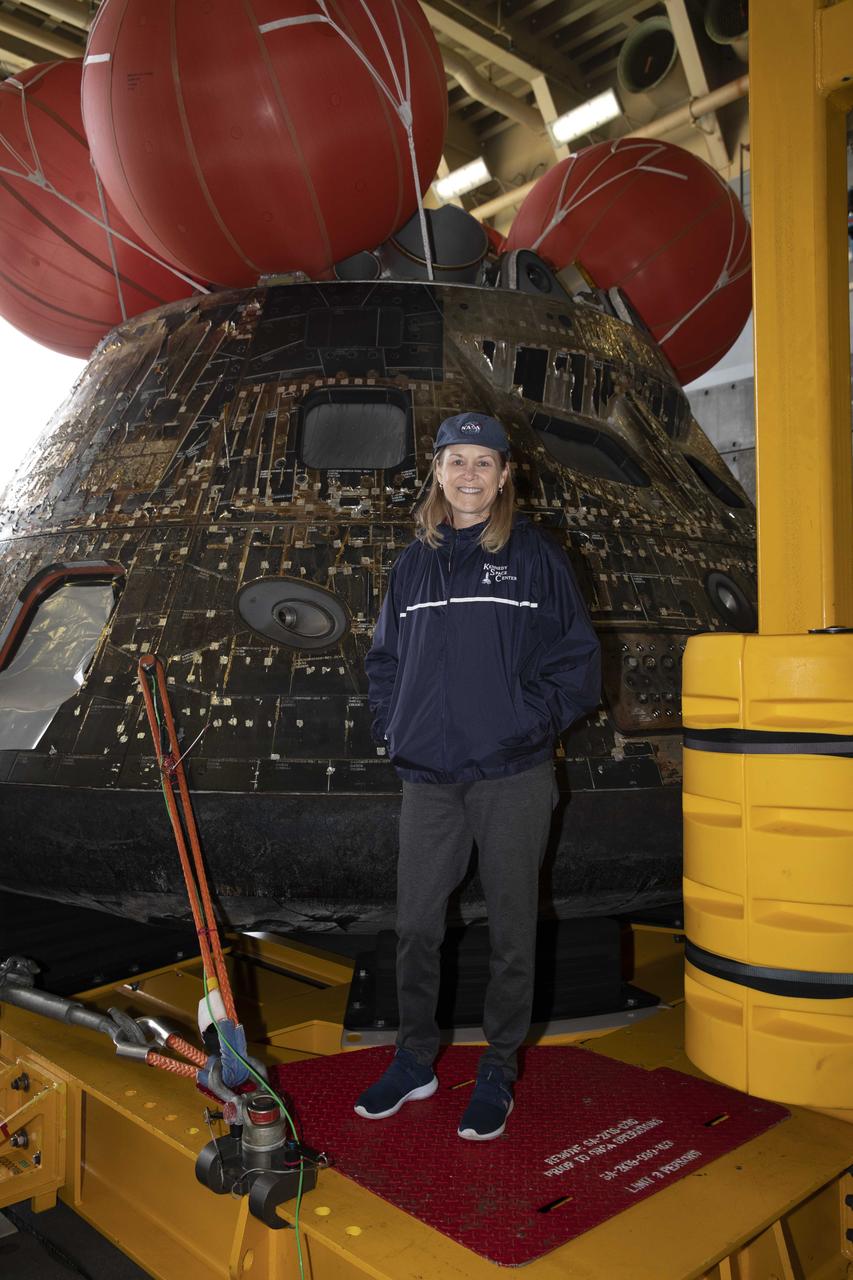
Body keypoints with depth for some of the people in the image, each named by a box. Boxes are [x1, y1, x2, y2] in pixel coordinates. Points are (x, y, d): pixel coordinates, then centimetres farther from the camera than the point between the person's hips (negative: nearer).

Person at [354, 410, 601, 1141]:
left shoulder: (536, 558, -2)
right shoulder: (414, 565, 10)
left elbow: (576, 660, -2)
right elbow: (384, 658, 18)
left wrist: (530, 722, -10)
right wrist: (394, 726, 5)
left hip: (512, 777, -3)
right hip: (428, 776, 4)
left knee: (511, 929, 8)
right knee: (416, 926, 10)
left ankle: (499, 1074, 25)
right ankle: (415, 1062, 29)